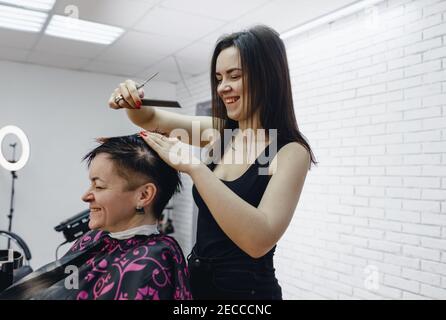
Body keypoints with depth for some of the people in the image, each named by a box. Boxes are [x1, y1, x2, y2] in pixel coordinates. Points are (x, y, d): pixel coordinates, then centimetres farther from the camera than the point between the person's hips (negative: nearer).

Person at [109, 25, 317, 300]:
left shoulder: (291, 151, -18)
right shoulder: (219, 133, 0)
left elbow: (260, 240, -30)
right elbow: (151, 119, 7)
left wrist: (193, 166, -33)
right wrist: (131, 100, -15)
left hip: (246, 287, -6)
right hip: (198, 277, 6)